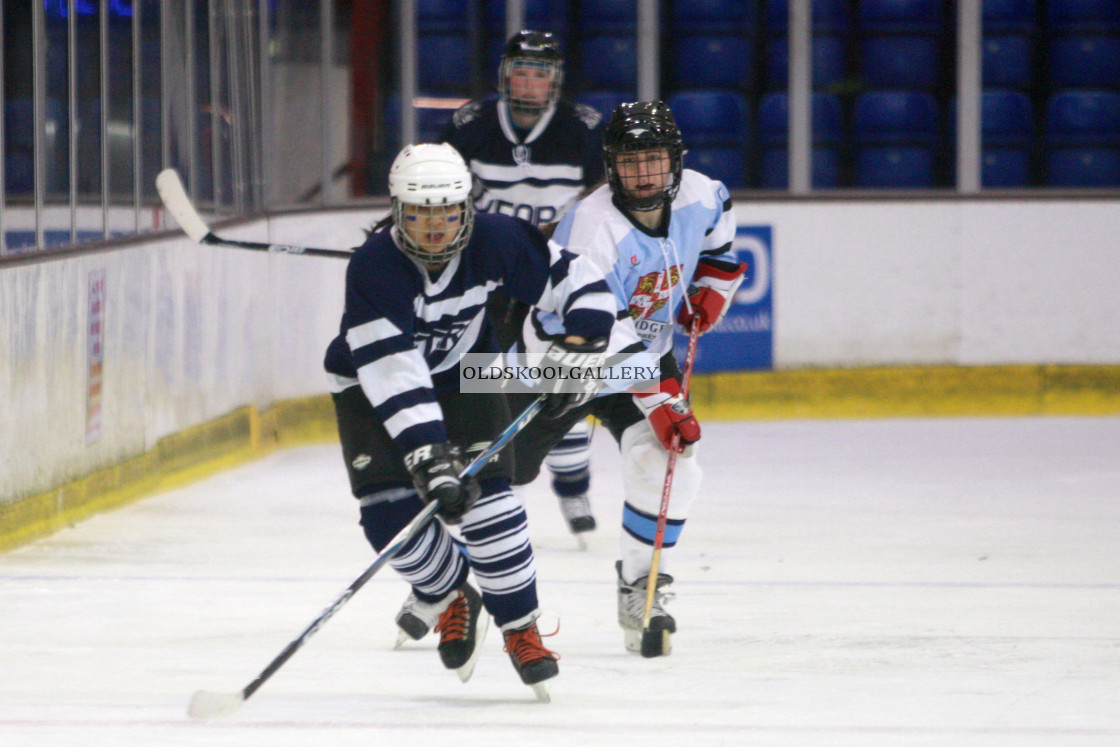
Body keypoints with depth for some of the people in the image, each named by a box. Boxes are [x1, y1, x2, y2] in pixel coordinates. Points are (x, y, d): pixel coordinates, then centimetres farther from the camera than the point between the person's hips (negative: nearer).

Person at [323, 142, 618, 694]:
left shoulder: (494, 241, -23)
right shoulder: (373, 268, -32)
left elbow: (582, 283, -12)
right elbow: (395, 378, -38)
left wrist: (577, 348, -27)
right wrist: (430, 458, -44)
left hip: (462, 376, 2)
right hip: (370, 385, -2)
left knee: (484, 496, -17)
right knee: (390, 509, -15)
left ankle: (520, 628, -2)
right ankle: (453, 601, 14)